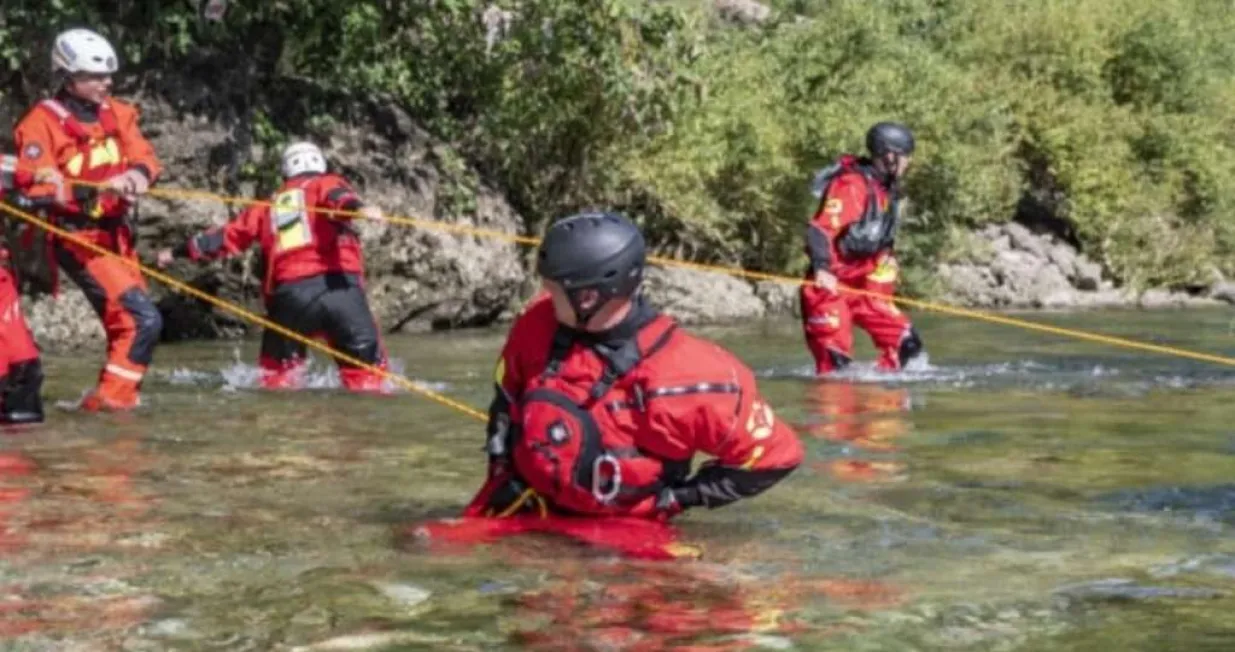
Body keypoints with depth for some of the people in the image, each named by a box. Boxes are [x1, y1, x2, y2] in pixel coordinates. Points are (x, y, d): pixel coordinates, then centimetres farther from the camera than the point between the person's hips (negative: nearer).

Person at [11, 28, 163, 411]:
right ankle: (112, 396, -9)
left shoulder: (116, 113, 7)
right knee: (143, 319, -17)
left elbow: (145, 157, 2)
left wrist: (136, 174, -22)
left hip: (115, 233, 7)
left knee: (125, 321, 17)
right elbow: (35, 186, -20)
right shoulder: (42, 122, -13)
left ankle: (115, 394, 31)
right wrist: (94, 190, -31)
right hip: (78, 238, -7)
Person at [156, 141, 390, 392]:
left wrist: (178, 252, 45)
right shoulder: (327, 184, 15)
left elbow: (229, 235, 31)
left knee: (278, 365, 22)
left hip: (288, 295, 3)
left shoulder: (270, 205, 26)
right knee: (366, 362, 3)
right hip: (336, 285, -3)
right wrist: (358, 208, -33)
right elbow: (338, 196, -9)